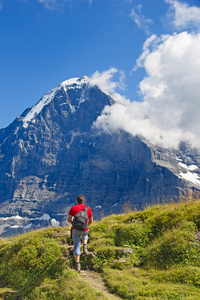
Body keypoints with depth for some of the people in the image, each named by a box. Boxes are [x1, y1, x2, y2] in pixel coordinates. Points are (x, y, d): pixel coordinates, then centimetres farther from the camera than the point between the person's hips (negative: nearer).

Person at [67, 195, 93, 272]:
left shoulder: (73, 208, 2)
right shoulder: (88, 208, 5)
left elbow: (68, 220, -1)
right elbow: (91, 221, 10)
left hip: (75, 230, -1)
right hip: (84, 230, 1)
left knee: (76, 246, 8)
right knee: (85, 235, 37)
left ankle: (77, 265, -2)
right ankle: (84, 246, 11)